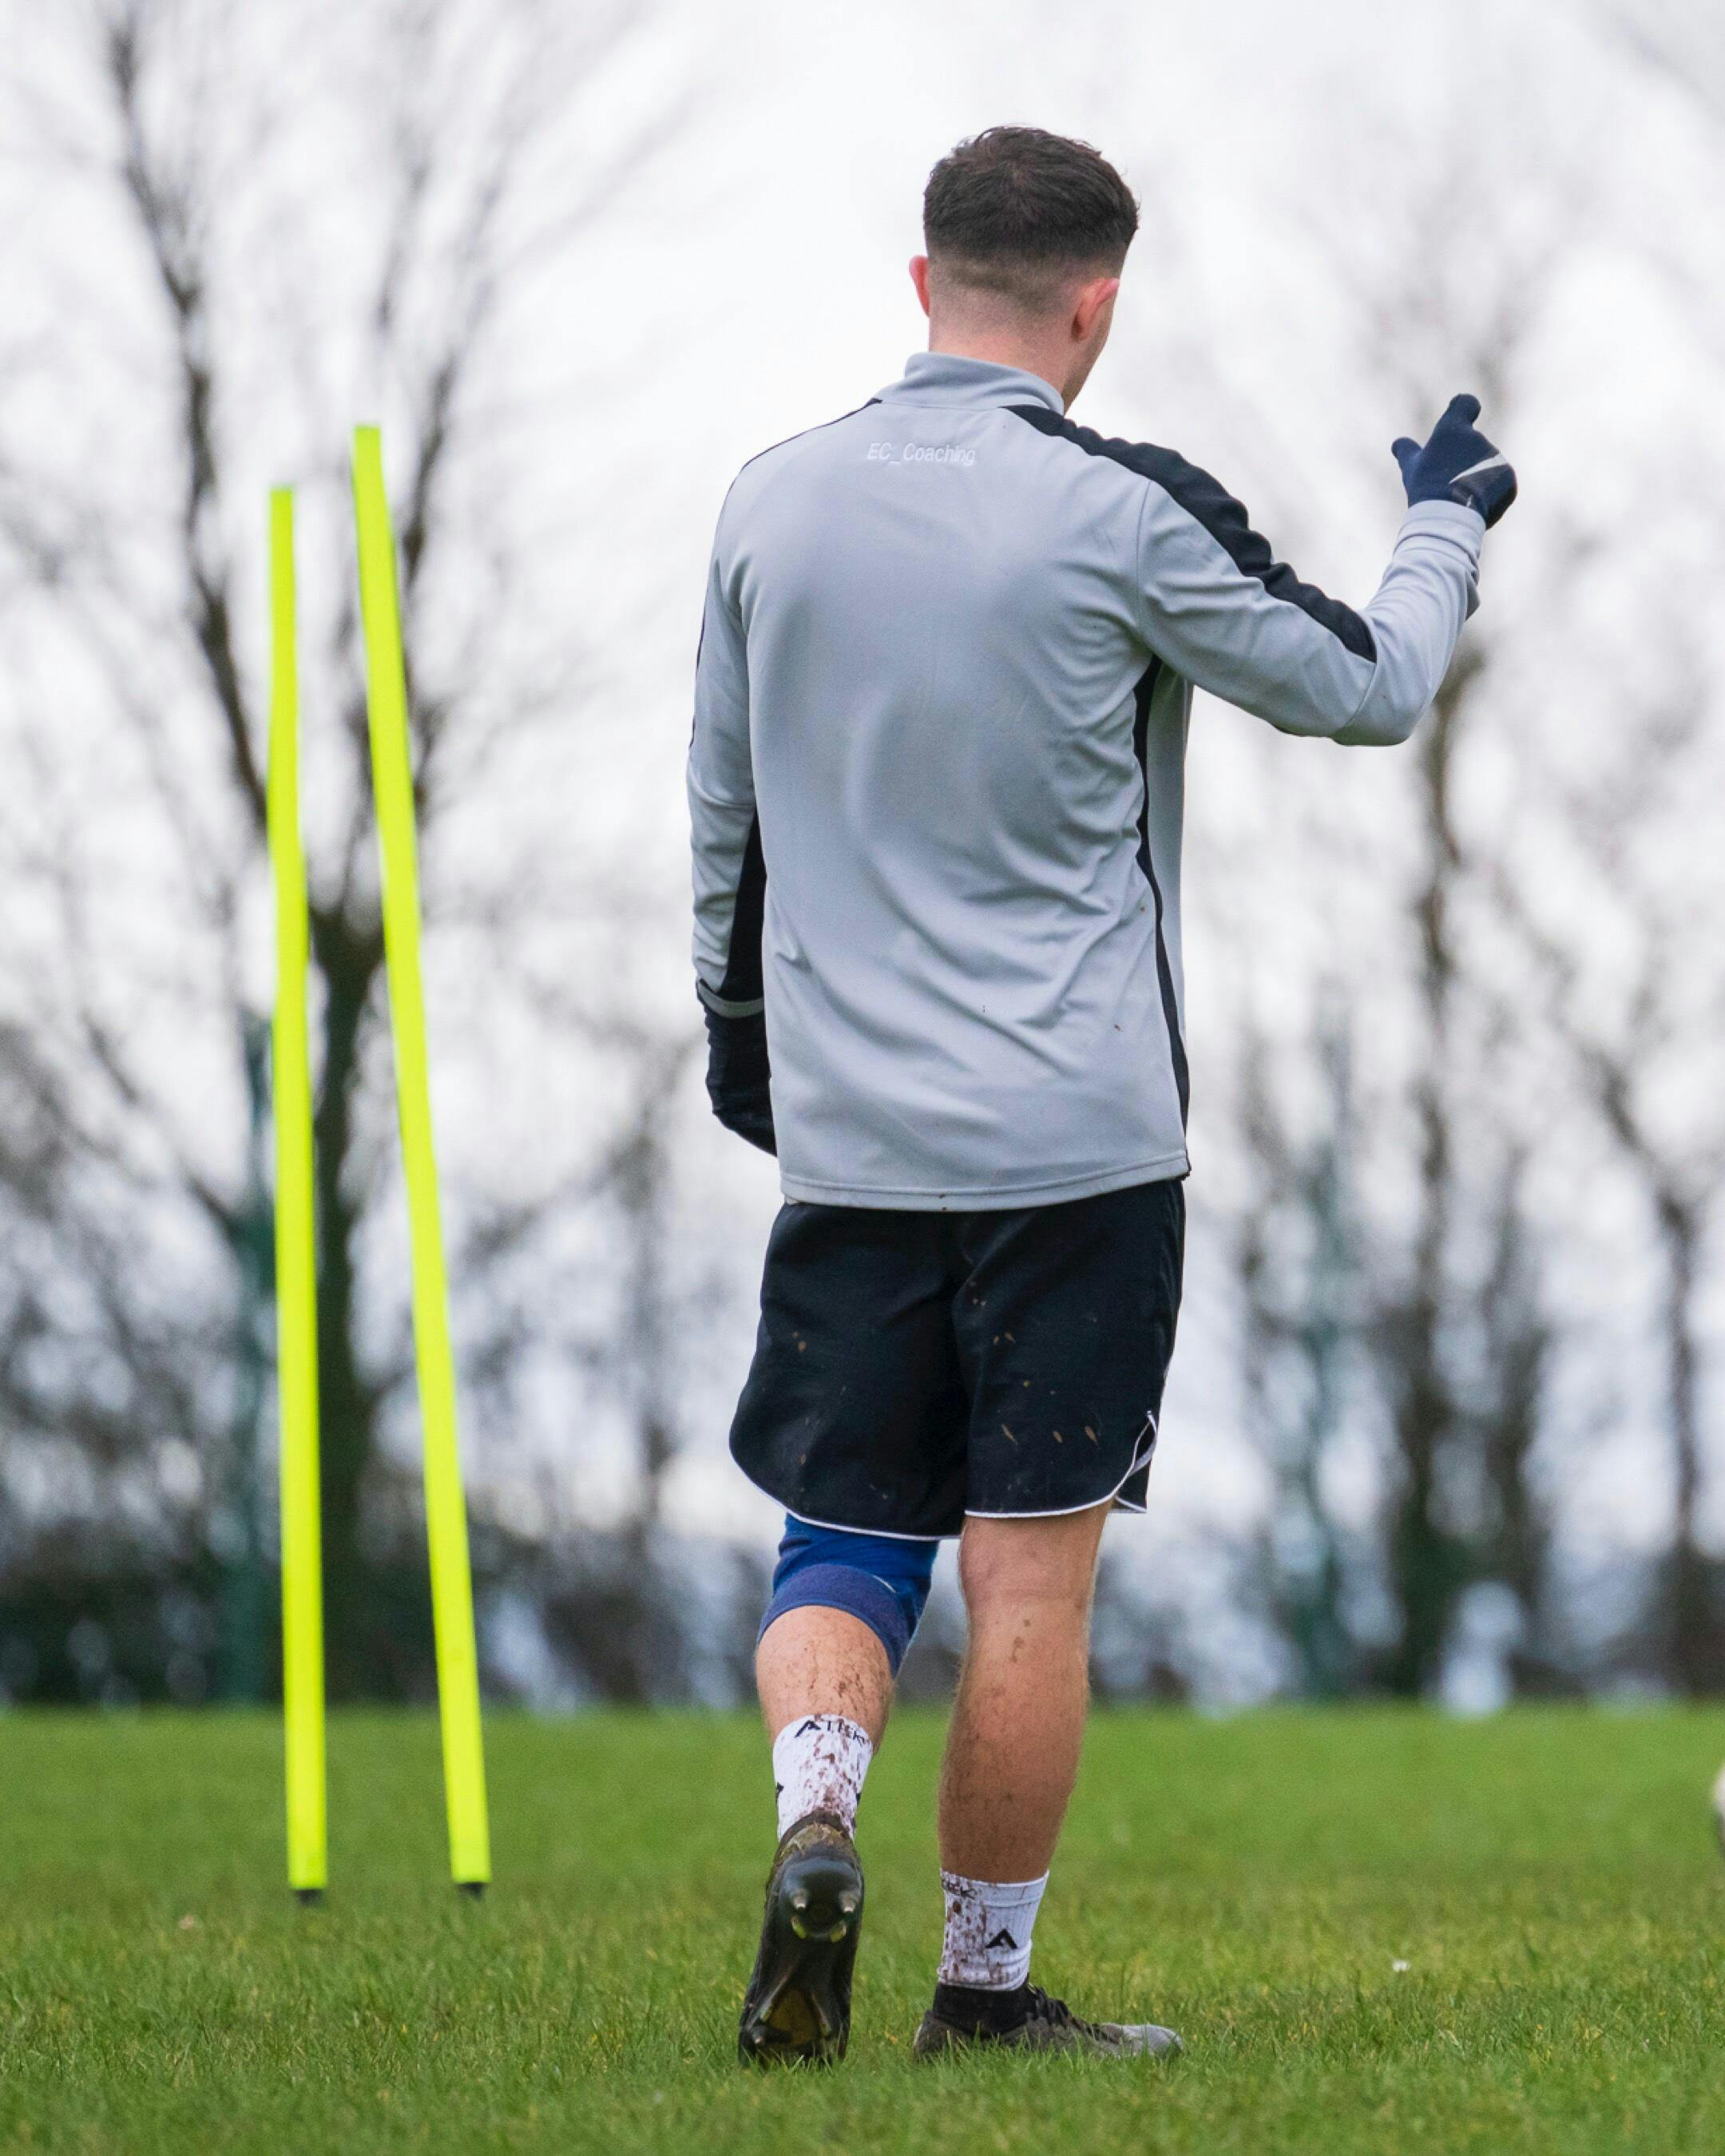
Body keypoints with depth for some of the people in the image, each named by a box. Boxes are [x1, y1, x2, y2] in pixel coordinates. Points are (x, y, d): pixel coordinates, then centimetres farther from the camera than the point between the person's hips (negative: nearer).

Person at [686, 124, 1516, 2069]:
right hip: (1075, 1142, -4)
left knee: (841, 1534, 11)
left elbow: (722, 805, 15)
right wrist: (1444, 526, 21)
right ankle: (986, 1988, 7)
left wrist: (740, 1020, 30)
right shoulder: (1125, 514, -10)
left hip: (844, 1133, 4)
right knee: (1030, 1567, 2)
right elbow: (1366, 686, 2)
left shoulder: (772, 503, 4)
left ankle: (814, 1815, -16)